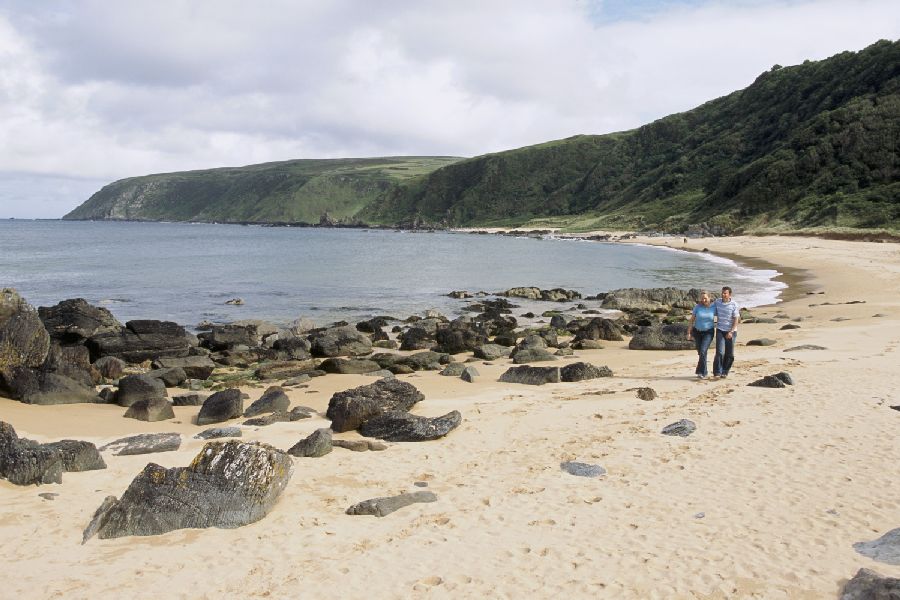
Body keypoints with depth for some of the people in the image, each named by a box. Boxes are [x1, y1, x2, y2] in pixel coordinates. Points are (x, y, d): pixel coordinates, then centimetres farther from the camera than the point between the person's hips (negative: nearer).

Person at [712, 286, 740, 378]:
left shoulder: (734, 305, -8)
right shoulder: (717, 301, 1)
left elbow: (736, 319, -9)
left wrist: (731, 332, -16)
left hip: (731, 332, -1)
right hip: (720, 330, 1)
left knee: (729, 354, 5)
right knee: (720, 352, -11)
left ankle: (724, 372, 18)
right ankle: (717, 372, -6)